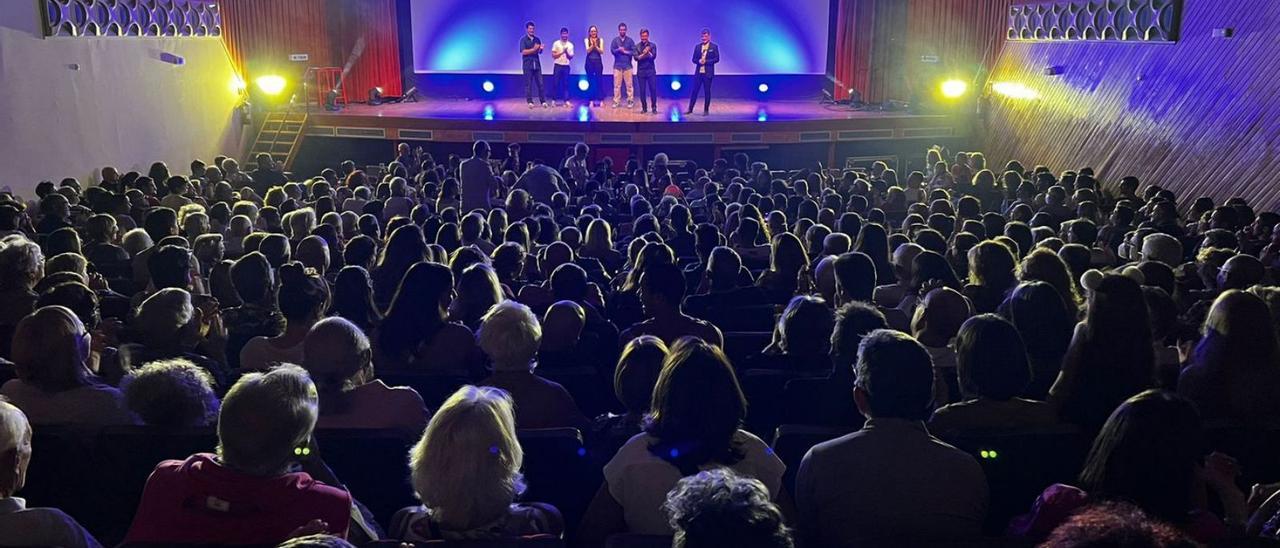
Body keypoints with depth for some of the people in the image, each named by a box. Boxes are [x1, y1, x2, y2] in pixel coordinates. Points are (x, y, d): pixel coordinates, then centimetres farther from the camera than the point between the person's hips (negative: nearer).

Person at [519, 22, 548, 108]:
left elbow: (540, 52, 13)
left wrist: (540, 49, -9)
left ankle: (543, 101, 3)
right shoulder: (523, 39, -1)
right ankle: (530, 102, 3)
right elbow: (523, 52, -11)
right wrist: (534, 49, -17)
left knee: (540, 83, 1)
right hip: (528, 65, -4)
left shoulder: (537, 39, 12)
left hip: (537, 64, 4)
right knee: (528, 84, -1)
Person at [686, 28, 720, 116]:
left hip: (708, 73, -3)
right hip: (698, 72, 3)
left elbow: (716, 59, -6)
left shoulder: (714, 47, 0)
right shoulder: (697, 47, 10)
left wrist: (706, 61, -16)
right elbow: (694, 59, 10)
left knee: (707, 91, 2)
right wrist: (699, 61, -12)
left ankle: (706, 110, 9)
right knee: (694, 90, 3)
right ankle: (690, 109, 7)